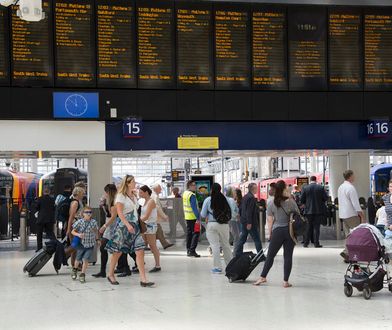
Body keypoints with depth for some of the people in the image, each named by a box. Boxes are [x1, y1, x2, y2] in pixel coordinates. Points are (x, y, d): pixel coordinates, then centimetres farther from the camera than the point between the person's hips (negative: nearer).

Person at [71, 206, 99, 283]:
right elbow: (73, 231, -7)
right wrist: (78, 234, -25)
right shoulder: (79, 222, -12)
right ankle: (75, 269, 45)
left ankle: (82, 275, 6)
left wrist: (97, 239, 14)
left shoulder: (94, 222, -7)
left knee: (86, 259, -9)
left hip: (90, 245, 0)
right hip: (81, 244, 0)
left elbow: (96, 231, 12)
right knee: (78, 259, 15)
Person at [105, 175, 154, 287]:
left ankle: (143, 279, -10)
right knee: (117, 251, 5)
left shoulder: (134, 196, 15)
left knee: (140, 251, -6)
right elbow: (119, 213, -16)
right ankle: (111, 275, 24)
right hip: (123, 226, -6)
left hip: (134, 226, 6)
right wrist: (128, 225, -26)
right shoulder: (121, 196, -7)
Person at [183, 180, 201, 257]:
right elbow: (194, 207, -22)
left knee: (189, 233, 14)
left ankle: (188, 250, 17)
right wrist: (198, 217, -21)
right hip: (193, 217, -9)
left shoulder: (185, 193, 11)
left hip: (187, 217, 9)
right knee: (196, 233, -6)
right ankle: (192, 250, -10)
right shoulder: (192, 195, -18)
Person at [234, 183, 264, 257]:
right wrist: (249, 222, -22)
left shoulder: (245, 197, 13)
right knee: (257, 239, -3)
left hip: (244, 221, 9)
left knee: (242, 239, 13)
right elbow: (249, 211, -21)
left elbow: (240, 208, 18)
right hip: (250, 223, -9)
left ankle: (238, 254, 13)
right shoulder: (251, 198, -16)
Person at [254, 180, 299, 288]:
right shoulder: (291, 202, -6)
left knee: (270, 255, 10)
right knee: (288, 256, 4)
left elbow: (270, 220, 0)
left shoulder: (271, 203, -4)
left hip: (277, 231, 0)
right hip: (290, 231, 0)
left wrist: (270, 234, 8)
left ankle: (263, 277, 15)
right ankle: (286, 281, 5)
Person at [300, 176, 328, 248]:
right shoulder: (321, 187, -5)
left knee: (309, 227, 10)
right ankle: (316, 243, -1)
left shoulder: (305, 188, -2)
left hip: (309, 210, 1)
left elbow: (301, 200, -2)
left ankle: (306, 243, 8)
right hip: (319, 210, -1)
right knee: (316, 226, 3)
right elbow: (326, 198, -4)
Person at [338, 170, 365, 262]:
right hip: (351, 215, -9)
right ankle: (346, 252, -14)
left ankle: (348, 256, 10)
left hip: (343, 214, 9)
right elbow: (356, 204, -17)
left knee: (348, 235, 11)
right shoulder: (351, 188, -15)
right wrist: (362, 216, -13)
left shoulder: (340, 187, 13)